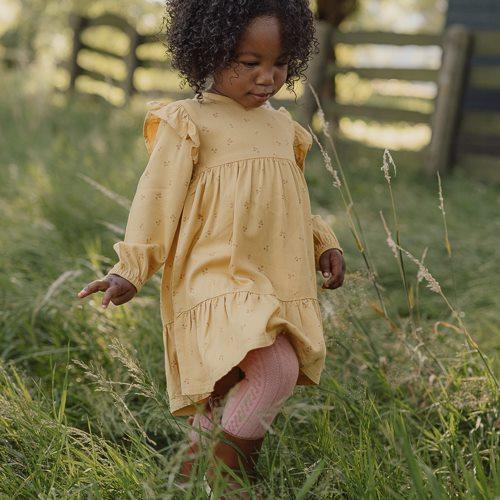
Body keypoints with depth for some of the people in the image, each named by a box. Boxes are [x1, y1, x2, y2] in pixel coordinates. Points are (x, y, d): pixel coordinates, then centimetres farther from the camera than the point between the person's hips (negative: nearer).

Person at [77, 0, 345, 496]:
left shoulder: (282, 127, 16)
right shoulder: (189, 123, -4)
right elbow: (158, 198, -5)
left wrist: (324, 243, 12)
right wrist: (130, 269, -10)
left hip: (279, 287, 7)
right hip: (217, 283, -7)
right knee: (276, 368, -26)